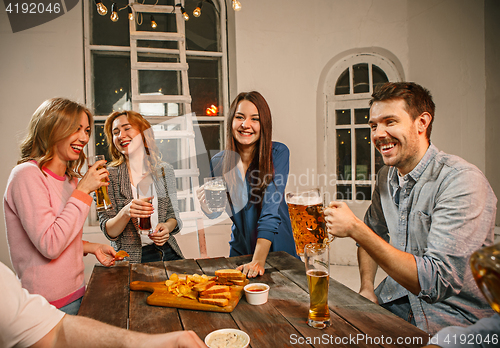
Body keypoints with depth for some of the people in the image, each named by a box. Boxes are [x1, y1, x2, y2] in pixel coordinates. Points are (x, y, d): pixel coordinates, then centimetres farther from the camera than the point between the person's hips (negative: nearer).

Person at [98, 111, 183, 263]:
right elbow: (109, 232, -4)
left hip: (167, 252, 3)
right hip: (130, 258, -3)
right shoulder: (109, 175, -2)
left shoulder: (165, 170, 6)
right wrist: (126, 213, -23)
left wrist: (167, 226, -9)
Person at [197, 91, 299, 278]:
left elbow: (271, 211, -23)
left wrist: (259, 260, -29)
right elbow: (216, 213, 3)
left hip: (277, 248, -2)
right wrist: (208, 207, -20)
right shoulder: (218, 162, -7)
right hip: (240, 250, 2)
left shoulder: (278, 153, -15)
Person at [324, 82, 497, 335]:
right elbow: (373, 230, 18)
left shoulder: (463, 181, -22)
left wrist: (354, 228, -28)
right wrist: (367, 287, 1)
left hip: (453, 318, -6)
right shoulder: (386, 176, 2)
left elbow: (436, 283, -29)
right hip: (395, 301, 6)